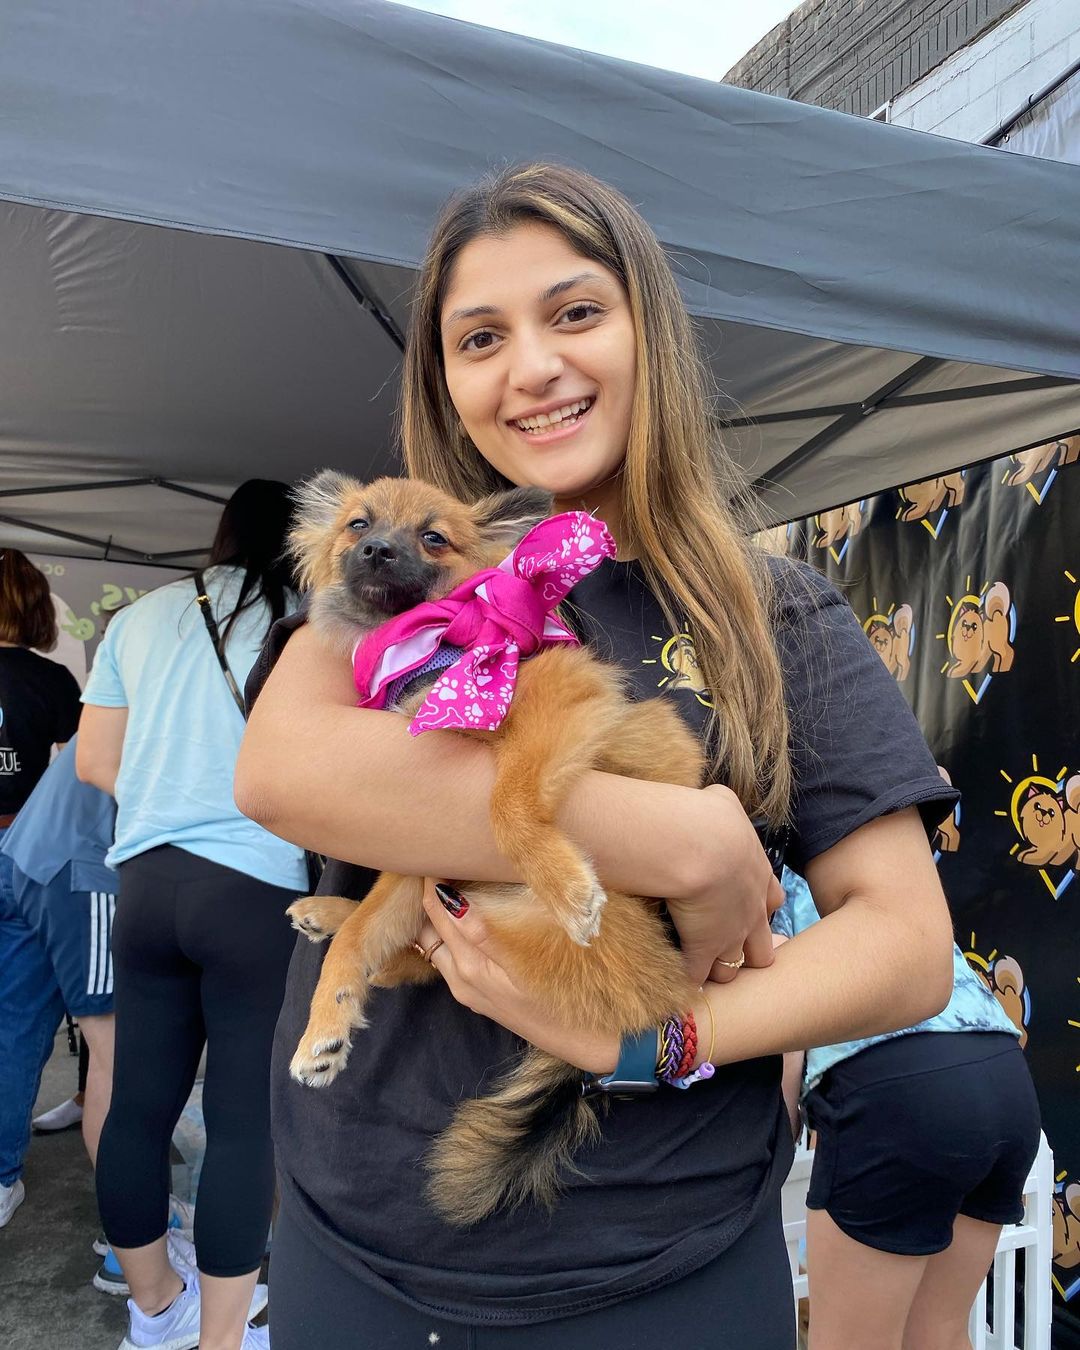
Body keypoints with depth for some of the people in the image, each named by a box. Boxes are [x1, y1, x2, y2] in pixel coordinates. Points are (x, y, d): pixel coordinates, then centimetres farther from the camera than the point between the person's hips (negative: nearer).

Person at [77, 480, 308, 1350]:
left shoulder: (143, 616, 11)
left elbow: (94, 761, 12)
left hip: (145, 881, 6)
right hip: (259, 889, -6)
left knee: (140, 1102, 15)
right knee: (245, 1119, 5)